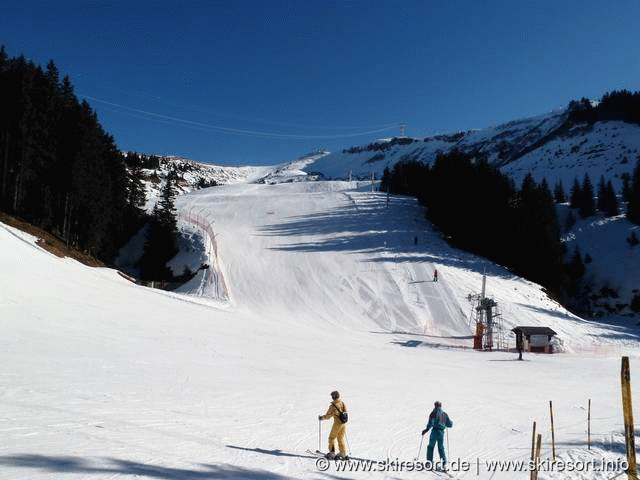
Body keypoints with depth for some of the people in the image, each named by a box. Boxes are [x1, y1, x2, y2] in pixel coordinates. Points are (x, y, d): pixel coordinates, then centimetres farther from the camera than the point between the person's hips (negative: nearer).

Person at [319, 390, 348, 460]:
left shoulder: (333, 405, -14)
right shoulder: (343, 403, 4)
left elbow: (328, 416, -9)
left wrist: (321, 417, 7)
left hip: (337, 424, -6)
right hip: (343, 424, 6)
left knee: (332, 438, 9)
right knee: (341, 439, 16)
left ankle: (332, 453, 9)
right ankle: (343, 453, 15)